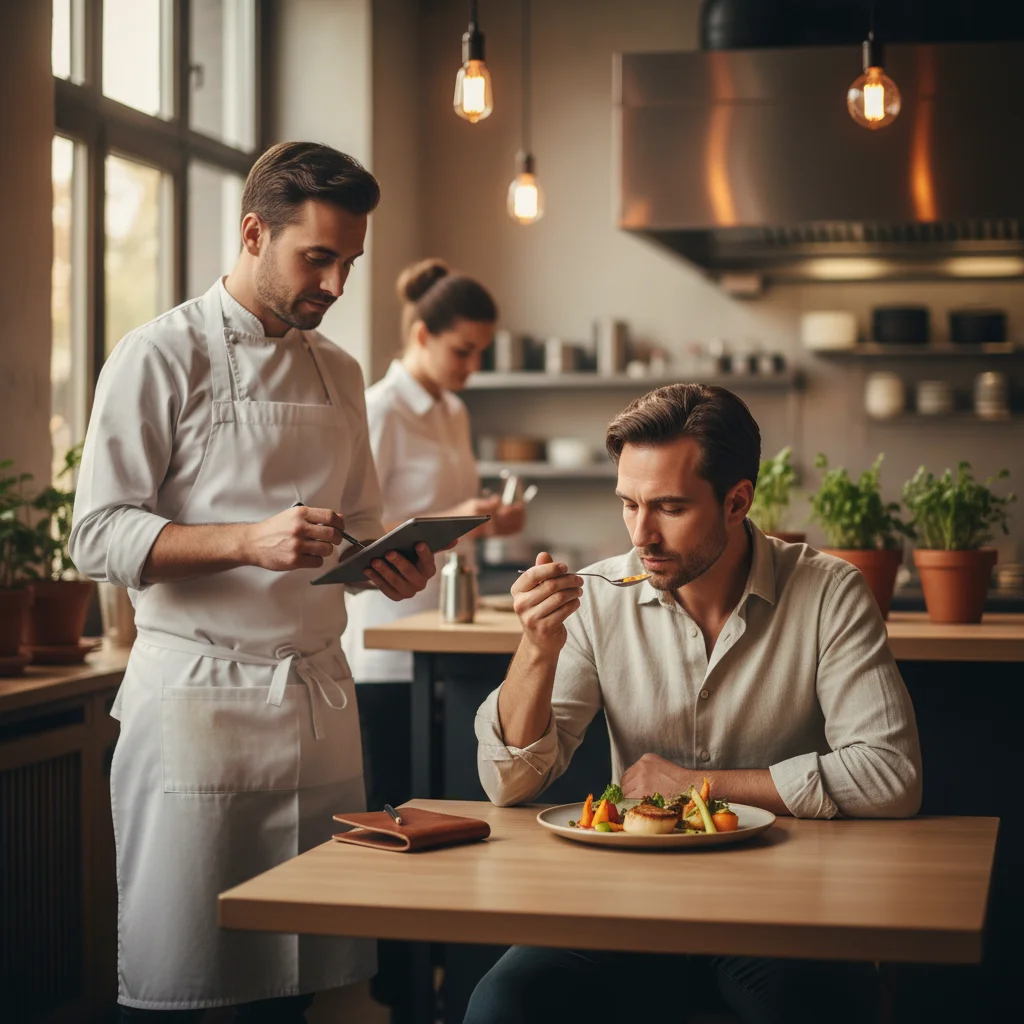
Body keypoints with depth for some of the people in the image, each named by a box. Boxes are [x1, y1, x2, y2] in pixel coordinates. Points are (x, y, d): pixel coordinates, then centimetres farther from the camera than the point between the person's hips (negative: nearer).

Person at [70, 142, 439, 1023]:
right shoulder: (161, 358, -4)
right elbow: (100, 537, -11)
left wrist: (389, 564, -1)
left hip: (320, 694, 6)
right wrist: (250, 541, -23)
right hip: (199, 695, -5)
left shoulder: (339, 373, 15)